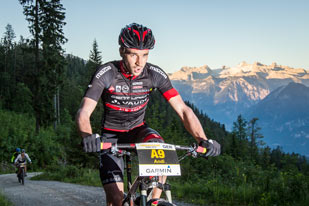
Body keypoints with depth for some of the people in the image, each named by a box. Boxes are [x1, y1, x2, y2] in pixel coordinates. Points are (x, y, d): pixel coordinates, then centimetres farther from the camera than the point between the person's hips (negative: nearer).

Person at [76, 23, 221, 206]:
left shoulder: (155, 74, -17)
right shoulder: (106, 73, -22)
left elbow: (183, 109, -19)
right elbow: (83, 113, -29)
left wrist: (203, 140, -35)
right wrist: (88, 137, -52)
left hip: (138, 130, 2)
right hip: (112, 135, -2)